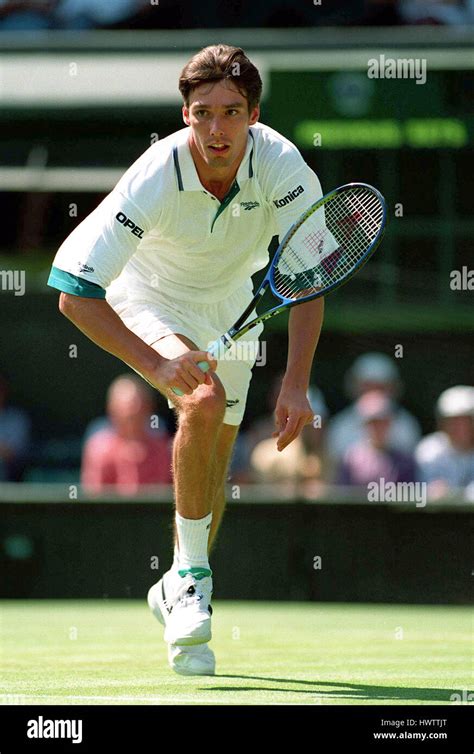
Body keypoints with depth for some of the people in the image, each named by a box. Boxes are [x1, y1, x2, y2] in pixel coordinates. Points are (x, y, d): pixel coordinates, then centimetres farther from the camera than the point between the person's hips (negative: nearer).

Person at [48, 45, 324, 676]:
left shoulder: (284, 168, -30)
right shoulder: (154, 180, -37)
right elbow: (75, 293, -36)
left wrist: (295, 383, -37)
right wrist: (158, 366, -46)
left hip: (230, 309, 4)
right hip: (148, 300, -4)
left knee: (212, 468, 11)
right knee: (205, 401, -31)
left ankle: (176, 596, 36)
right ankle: (191, 575, -16)